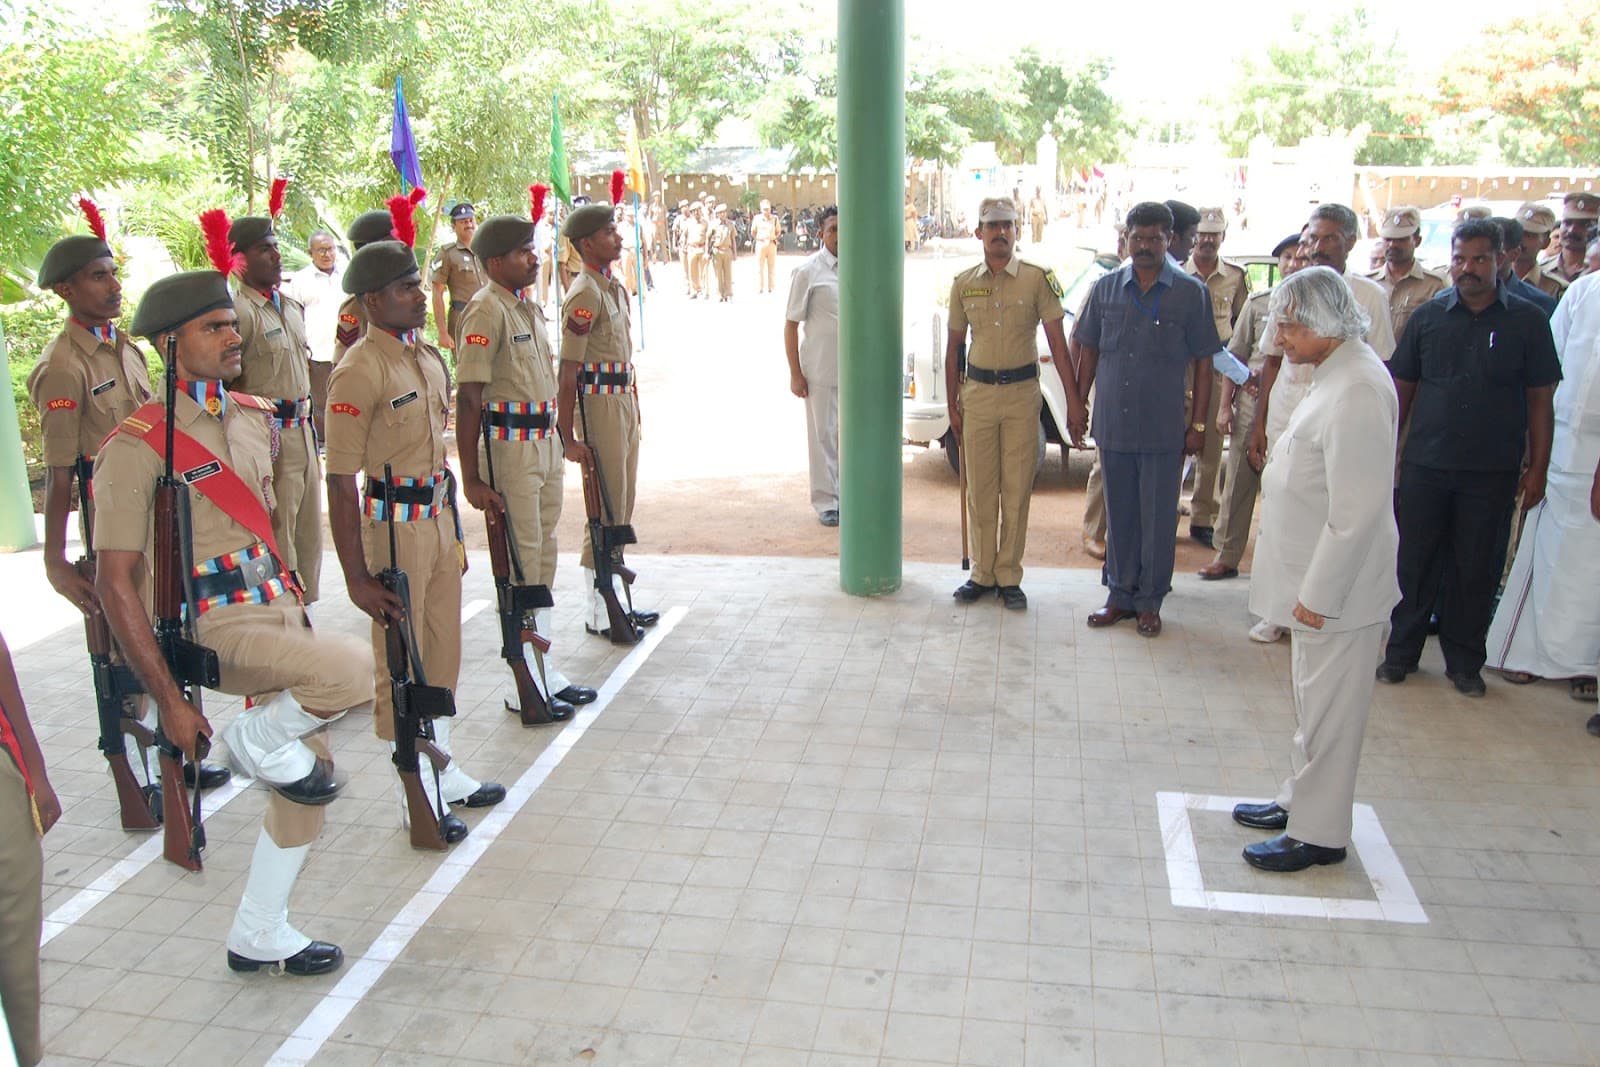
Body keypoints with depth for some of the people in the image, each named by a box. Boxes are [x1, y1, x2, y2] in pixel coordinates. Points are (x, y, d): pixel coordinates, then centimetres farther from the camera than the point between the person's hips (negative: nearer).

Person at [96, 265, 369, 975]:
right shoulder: (137, 447, -14)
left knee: (307, 786, 13)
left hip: (277, 611, 8)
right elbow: (116, 585, -15)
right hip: (214, 629, -8)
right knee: (351, 672, -30)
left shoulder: (253, 418, 9)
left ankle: (258, 935, 30)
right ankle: (255, 742, 0)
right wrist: (168, 699, -17)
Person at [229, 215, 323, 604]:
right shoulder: (240, 313, -12)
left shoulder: (292, 307, 14)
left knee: (308, 539, 14)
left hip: (302, 434, 8)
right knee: (277, 543, -3)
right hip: (269, 438, -8)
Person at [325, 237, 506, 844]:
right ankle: (419, 793, 18)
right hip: (394, 526, -8)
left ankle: (443, 768, 34)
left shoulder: (428, 356, 9)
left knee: (444, 652, 17)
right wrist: (357, 578, -20)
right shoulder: (360, 370, -17)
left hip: (438, 517, 8)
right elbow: (340, 481, -18)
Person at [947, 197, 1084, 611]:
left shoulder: (1037, 279, -2)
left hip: (1022, 391, -2)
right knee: (979, 488, 6)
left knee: (1017, 489, 2)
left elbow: (1057, 342, -3)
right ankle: (982, 573, 16)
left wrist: (1074, 401, -7)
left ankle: (1009, 577, 11)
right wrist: (953, 405, 7)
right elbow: (953, 348, 11)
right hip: (977, 391, 2)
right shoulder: (964, 283, 6)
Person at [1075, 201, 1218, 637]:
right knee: (1119, 516, 12)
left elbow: (1203, 363, 0)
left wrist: (1198, 423, -3)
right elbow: (1089, 351, 12)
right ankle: (1121, 595, 25)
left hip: (1164, 429, -2)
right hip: (1113, 424, 2)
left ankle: (1149, 601, 19)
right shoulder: (1106, 288, 5)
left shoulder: (1191, 293, -2)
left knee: (1158, 519, 6)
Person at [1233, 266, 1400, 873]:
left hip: (1336, 586, -10)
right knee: (1313, 702, 21)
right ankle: (1299, 800, 37)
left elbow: (1357, 510, -26)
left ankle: (1318, 834, 17)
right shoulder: (1337, 374, 8)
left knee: (1327, 709, 3)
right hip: (1317, 579, 10)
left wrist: (1319, 593, -21)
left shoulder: (1356, 392, -25)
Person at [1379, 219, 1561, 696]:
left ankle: (1464, 662, 22)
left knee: (1475, 569, 8)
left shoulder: (1527, 321, 0)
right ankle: (1401, 652, 20)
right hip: (1425, 465, 1)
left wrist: (1537, 468, -1)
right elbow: (1401, 389, 8)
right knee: (1414, 562, 7)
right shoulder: (1428, 316, 3)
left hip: (1491, 473, -1)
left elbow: (1540, 400, 2)